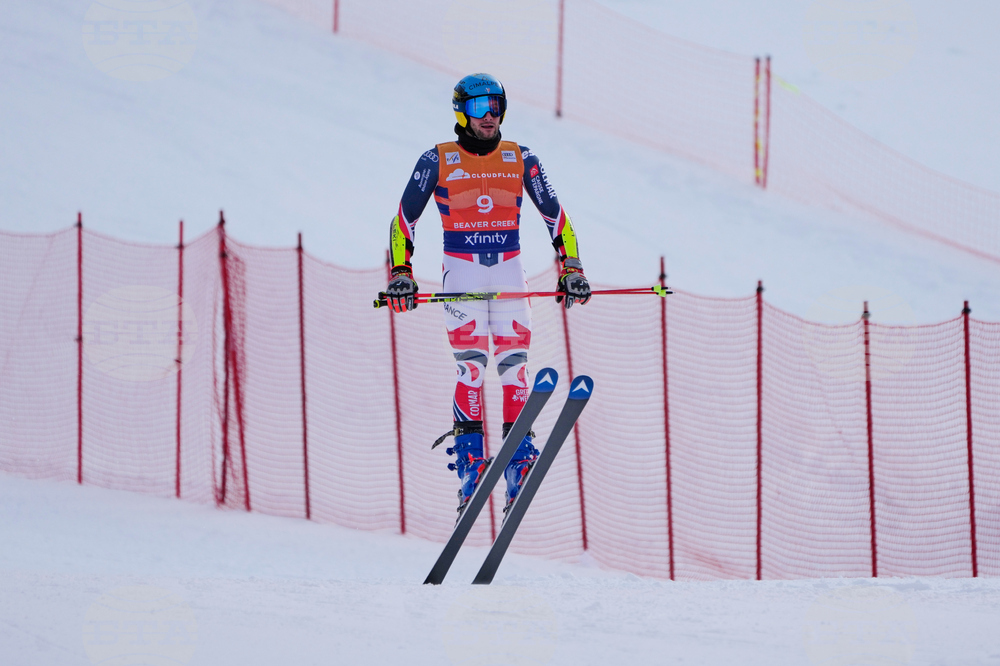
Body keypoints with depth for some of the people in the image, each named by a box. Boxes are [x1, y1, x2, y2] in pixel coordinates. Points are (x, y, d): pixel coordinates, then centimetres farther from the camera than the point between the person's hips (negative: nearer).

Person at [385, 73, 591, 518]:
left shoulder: (520, 160, 7)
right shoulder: (438, 161, 0)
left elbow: (555, 216, 12)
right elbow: (405, 219, 3)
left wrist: (571, 268, 6)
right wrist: (401, 273, -6)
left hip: (509, 271, 2)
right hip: (461, 271, -2)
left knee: (514, 364, -5)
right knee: (471, 365, -14)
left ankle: (519, 460, -2)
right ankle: (469, 457, -11)